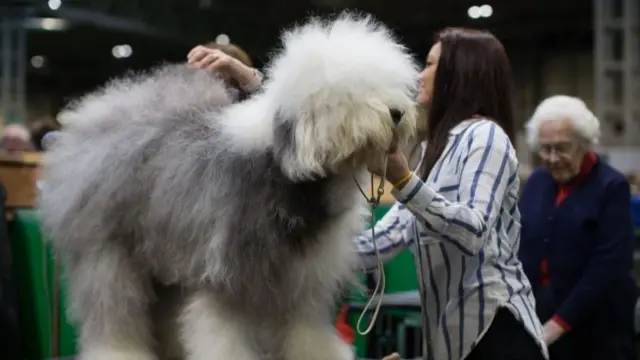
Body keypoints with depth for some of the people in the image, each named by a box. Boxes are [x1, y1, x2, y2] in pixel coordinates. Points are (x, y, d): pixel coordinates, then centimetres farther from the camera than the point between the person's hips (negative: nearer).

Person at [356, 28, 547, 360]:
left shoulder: (485, 135, -9)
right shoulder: (439, 145, 19)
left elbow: (474, 231, -23)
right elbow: (398, 230, 11)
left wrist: (403, 180, -30)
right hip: (452, 328, 9)